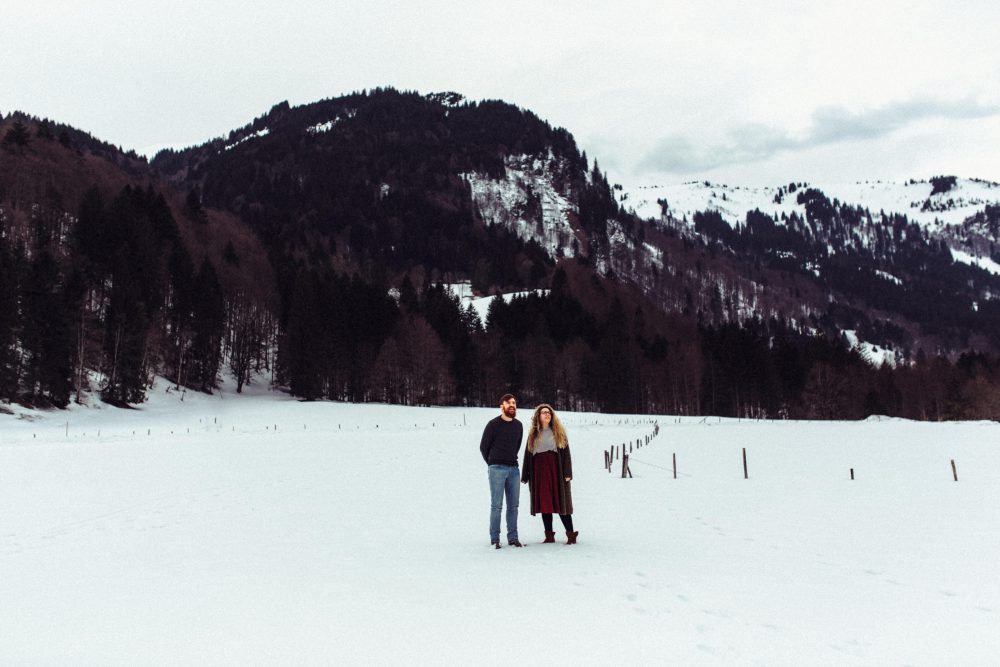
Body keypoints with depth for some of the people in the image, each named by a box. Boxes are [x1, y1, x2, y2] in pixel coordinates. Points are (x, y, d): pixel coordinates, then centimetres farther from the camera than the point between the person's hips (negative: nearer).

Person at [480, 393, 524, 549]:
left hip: (513, 469, 5)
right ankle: (494, 539, 1)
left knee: (513, 505, 6)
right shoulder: (493, 424, -4)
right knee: (496, 505, -4)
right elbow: (483, 447, 4)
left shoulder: (518, 425, 11)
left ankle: (513, 537, 13)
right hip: (497, 469, -5)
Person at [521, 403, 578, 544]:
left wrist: (567, 473, -9)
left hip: (556, 473, -2)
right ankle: (549, 535, 11)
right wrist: (525, 476, 3)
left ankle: (571, 533, 2)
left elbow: (566, 453, 0)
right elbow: (527, 455, 9)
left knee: (561, 503, -3)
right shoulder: (533, 434, 11)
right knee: (544, 504, 4)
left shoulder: (559, 433, 6)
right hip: (539, 474, 2)